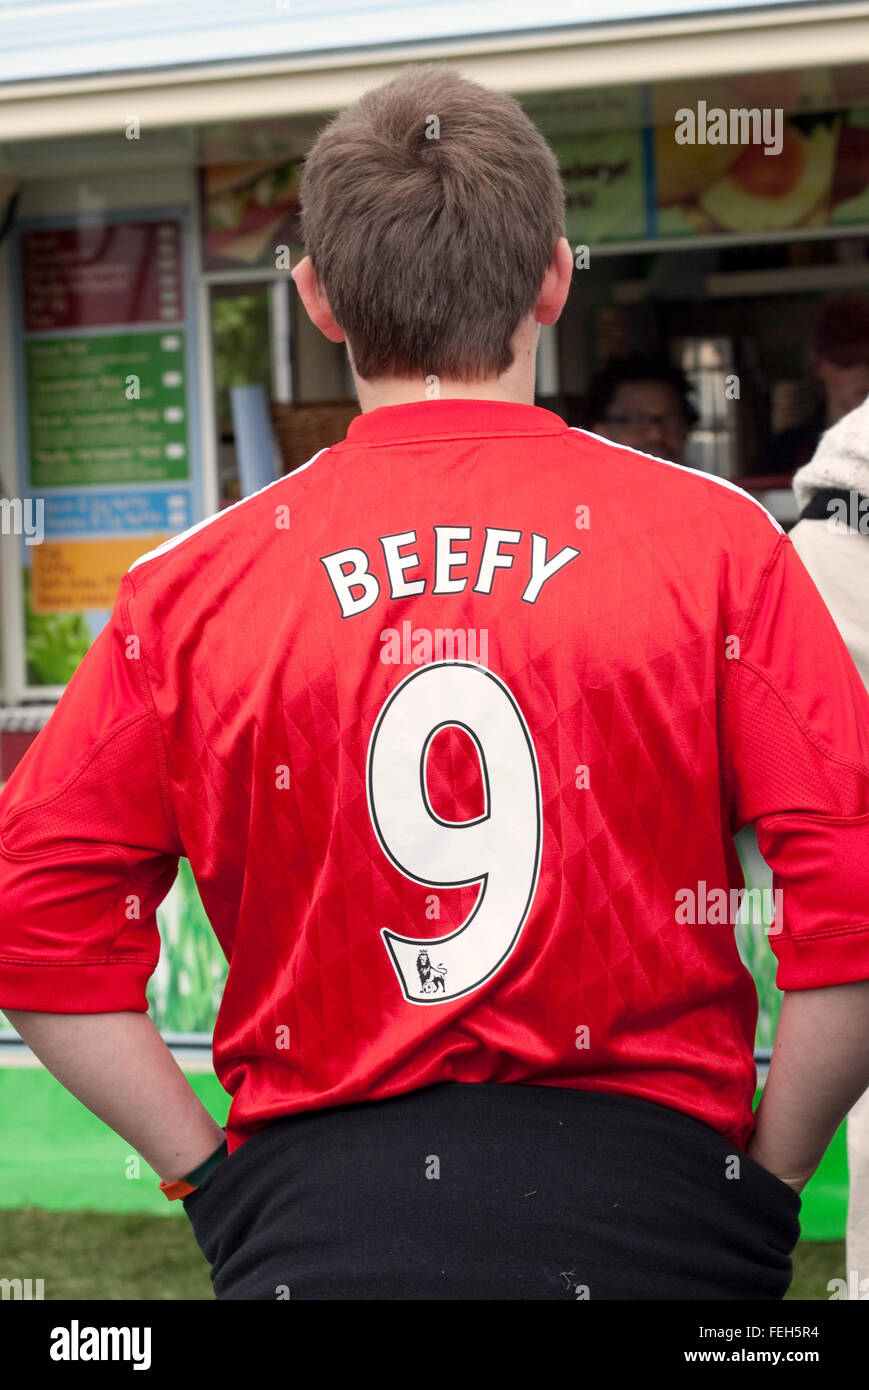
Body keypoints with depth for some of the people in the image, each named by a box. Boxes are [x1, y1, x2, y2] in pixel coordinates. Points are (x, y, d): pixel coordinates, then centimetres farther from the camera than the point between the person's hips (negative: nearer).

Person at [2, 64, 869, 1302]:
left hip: (313, 1227, 1)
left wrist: (216, 1177, 8)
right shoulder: (716, 541, -3)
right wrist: (767, 1178, 3)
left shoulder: (191, 586, 2)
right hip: (645, 1212, 0)